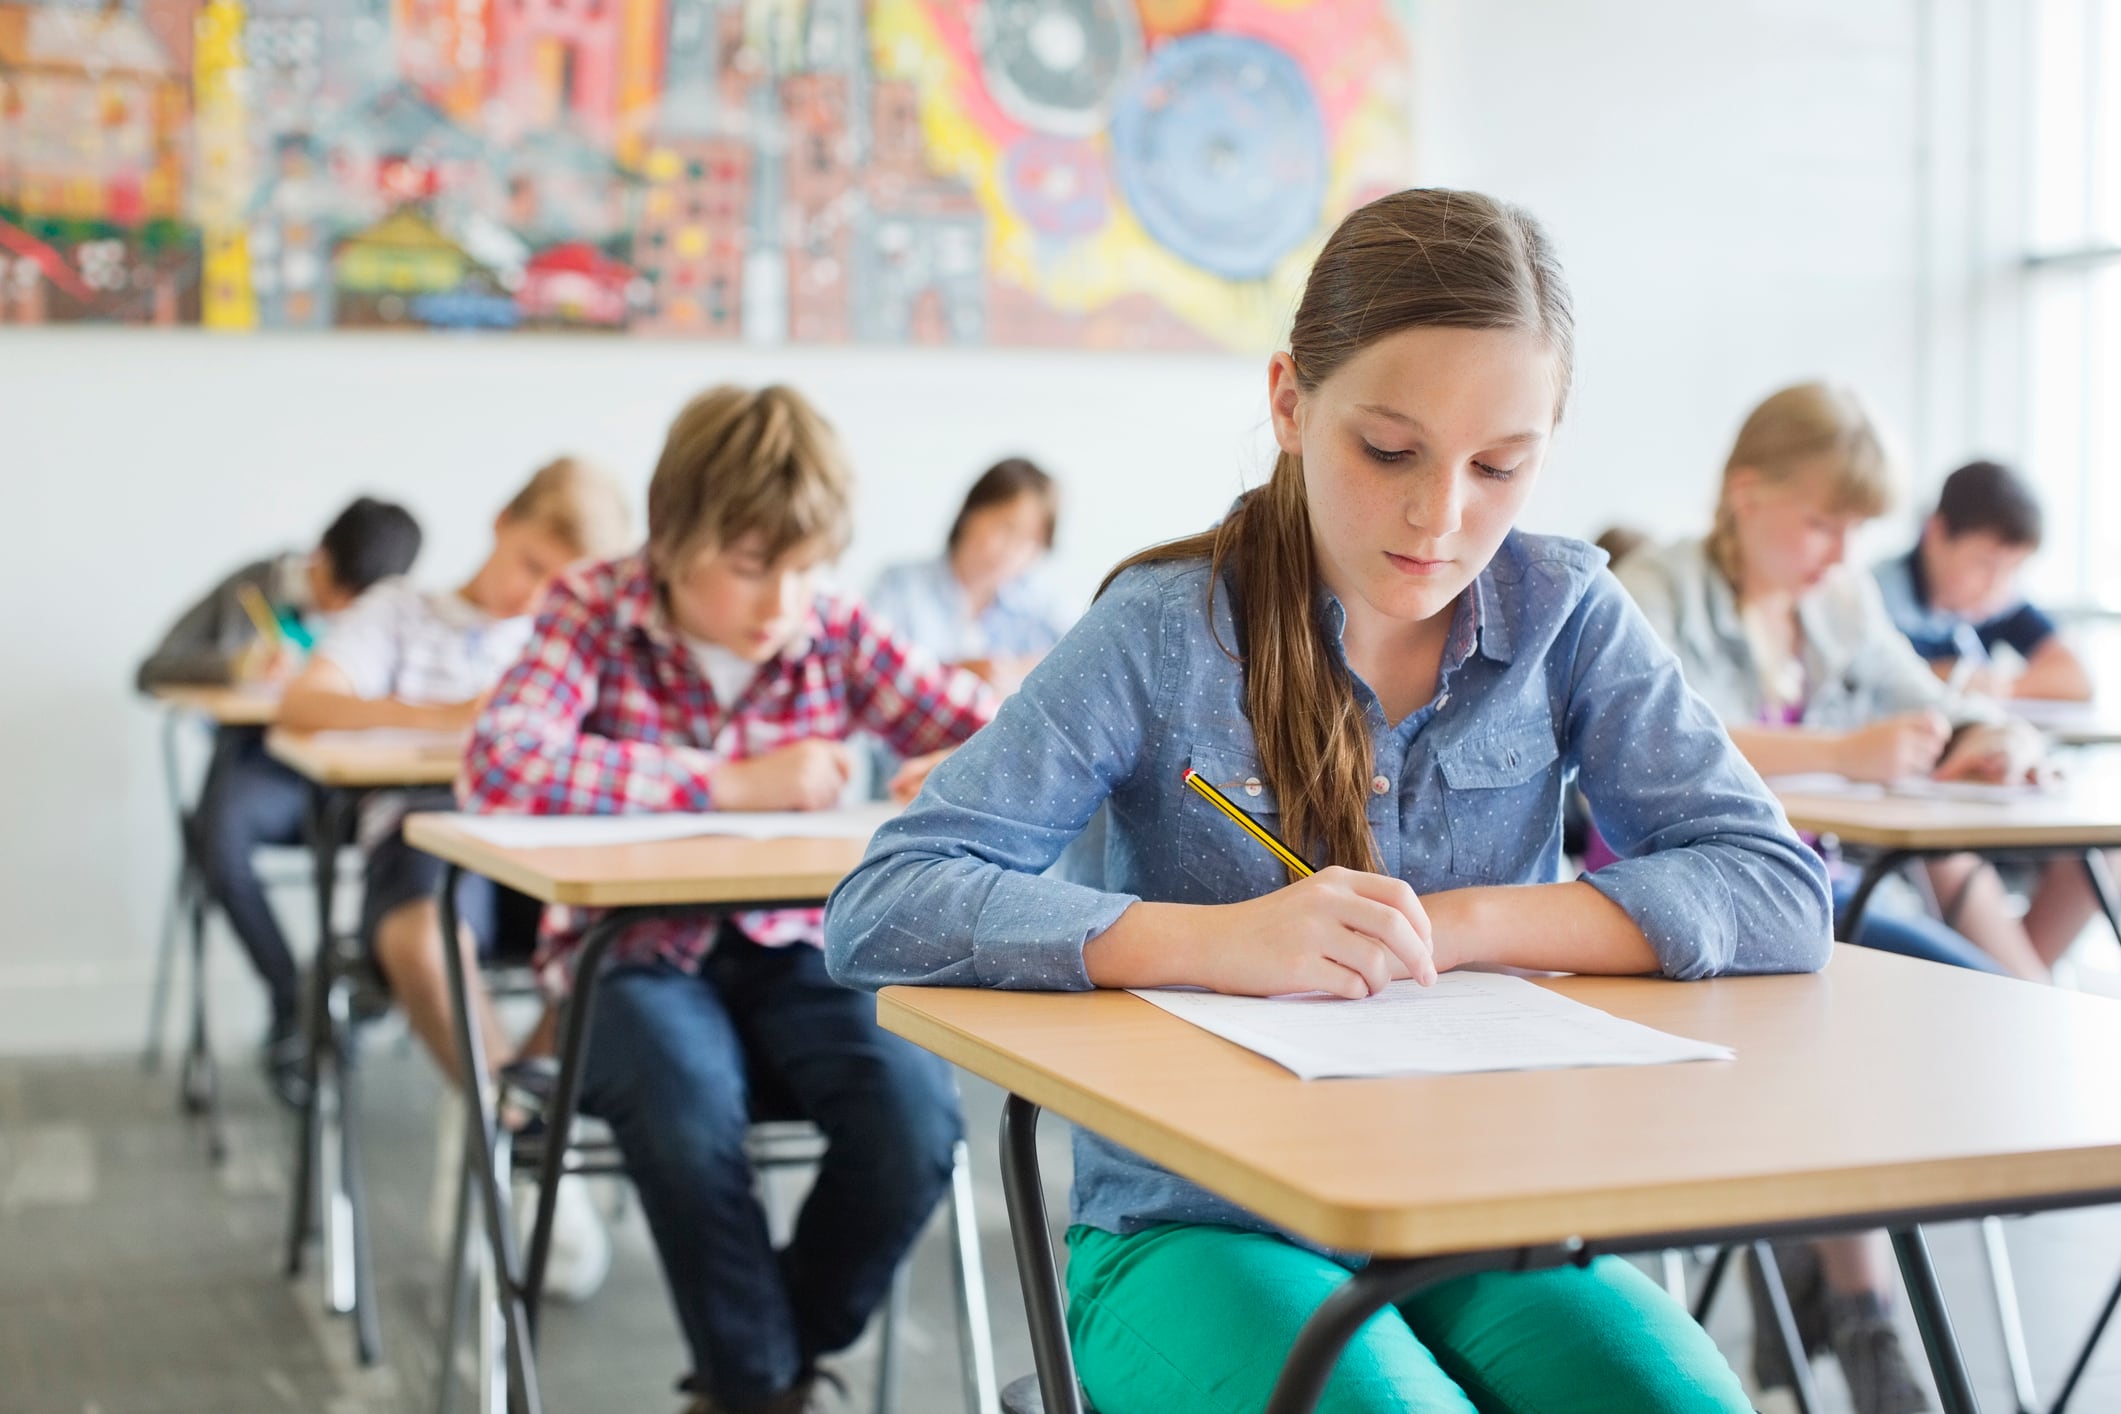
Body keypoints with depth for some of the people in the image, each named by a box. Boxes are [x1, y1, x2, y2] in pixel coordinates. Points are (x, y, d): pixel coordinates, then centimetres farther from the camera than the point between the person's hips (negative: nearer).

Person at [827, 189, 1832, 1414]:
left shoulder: (1564, 615, 2)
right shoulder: (1166, 631, -7)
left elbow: (1781, 894, -5)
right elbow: (882, 911, -14)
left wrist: (1463, 923, -16)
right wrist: (1216, 940, -27)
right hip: (1200, 1225, -2)